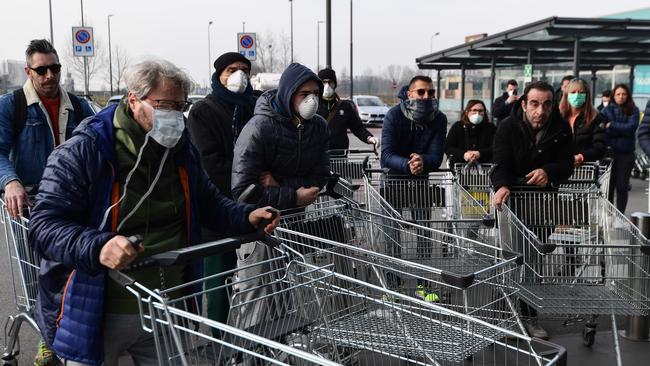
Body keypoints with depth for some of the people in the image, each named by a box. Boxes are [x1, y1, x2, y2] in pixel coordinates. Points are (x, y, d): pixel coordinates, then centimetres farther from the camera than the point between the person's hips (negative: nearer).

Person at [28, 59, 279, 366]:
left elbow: (207, 202, 18)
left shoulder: (181, 150, 6)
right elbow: (44, 225, -19)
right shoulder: (83, 151, -14)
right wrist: (97, 248, -37)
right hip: (100, 315, -5)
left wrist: (246, 217, -2)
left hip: (169, 307, 5)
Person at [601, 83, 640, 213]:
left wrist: (612, 125, -13)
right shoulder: (608, 110, 4)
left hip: (626, 153, 0)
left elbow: (632, 127, -13)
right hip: (610, 152, 0)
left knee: (622, 186, 4)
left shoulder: (633, 111, 3)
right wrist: (623, 129, -15)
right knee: (609, 185, 3)